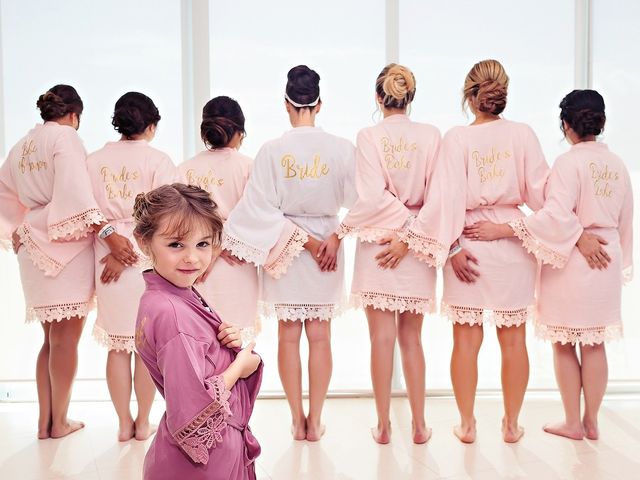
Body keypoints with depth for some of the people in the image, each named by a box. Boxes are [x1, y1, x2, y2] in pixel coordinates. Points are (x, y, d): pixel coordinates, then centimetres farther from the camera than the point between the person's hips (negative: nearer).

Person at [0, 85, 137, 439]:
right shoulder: (65, 136, -6)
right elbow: (76, 190, -21)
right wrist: (108, 233, -27)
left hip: (33, 248, 8)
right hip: (67, 243, -8)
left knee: (51, 339, 15)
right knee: (67, 339, 1)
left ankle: (44, 421, 18)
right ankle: (60, 422, 8)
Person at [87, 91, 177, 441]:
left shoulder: (94, 160, 2)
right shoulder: (158, 160, -7)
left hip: (106, 261, 3)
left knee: (117, 346, 12)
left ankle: (124, 423, 21)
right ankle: (143, 422, 20)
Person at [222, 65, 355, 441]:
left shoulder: (272, 150, -10)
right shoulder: (342, 149, -8)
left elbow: (263, 209, -10)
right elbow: (353, 204, -8)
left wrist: (300, 240, -7)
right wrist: (334, 237, -5)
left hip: (283, 251, 0)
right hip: (328, 246, 1)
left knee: (289, 336, 10)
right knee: (320, 336, 10)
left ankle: (297, 421, 18)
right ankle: (315, 421, 17)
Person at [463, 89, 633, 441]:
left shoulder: (569, 162, -14)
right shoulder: (617, 165, 7)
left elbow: (556, 217, -25)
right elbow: (625, 222, 13)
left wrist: (502, 230, -24)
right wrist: (620, 263, 24)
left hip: (570, 261, -6)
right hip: (607, 262, 6)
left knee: (564, 345, 6)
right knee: (594, 344, 13)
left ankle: (572, 422, 15)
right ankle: (592, 421, 21)